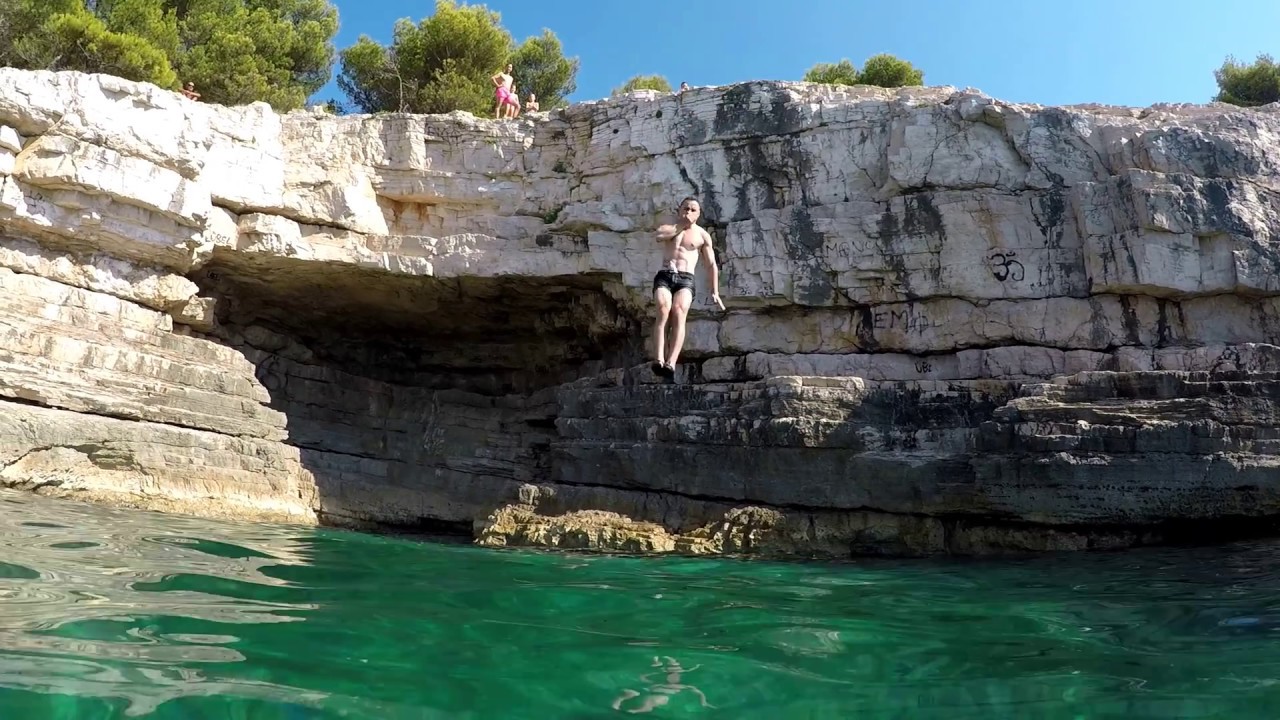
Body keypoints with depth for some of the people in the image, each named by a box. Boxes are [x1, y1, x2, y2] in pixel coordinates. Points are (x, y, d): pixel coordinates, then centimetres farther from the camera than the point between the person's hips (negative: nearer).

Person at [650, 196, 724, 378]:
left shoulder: (702, 235, 17)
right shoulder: (667, 228, 20)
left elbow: (711, 265, 15)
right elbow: (658, 237, -6)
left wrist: (715, 292, 8)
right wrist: (681, 225, 2)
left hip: (685, 279, -1)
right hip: (664, 276, 1)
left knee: (678, 312, -30)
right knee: (663, 309, -30)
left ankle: (671, 363, -45)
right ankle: (659, 360, -43)